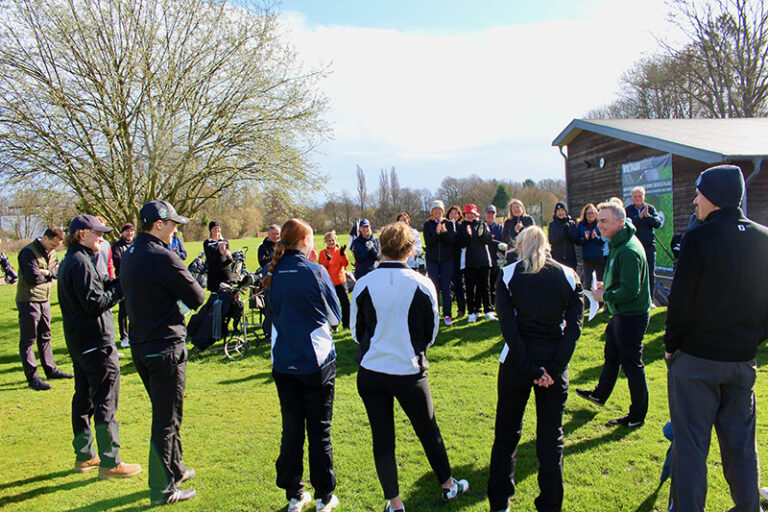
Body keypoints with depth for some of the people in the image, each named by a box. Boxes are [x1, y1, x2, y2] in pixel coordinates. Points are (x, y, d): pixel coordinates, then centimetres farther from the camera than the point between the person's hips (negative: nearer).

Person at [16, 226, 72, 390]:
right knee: (28, 340, -2)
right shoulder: (28, 252, -15)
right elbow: (34, 278, -22)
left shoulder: (51, 253, 11)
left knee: (45, 337, 16)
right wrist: (50, 275, -5)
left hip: (44, 300, 8)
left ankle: (51, 370, 25)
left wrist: (48, 272, -14)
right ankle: (32, 377, 1)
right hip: (29, 301, -8)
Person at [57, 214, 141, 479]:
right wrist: (122, 287, -13)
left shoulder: (69, 262, 15)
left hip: (78, 343, 11)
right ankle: (110, 462, 1)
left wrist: (116, 282, -3)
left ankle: (84, 456, 27)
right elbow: (95, 303, -22)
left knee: (84, 399, 17)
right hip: (96, 342, -11)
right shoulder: (80, 263, -17)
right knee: (106, 402, -5)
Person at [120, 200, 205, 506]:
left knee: (164, 412, 22)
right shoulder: (163, 258, -20)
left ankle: (174, 469, 36)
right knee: (167, 419, 2)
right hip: (165, 348, -9)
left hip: (140, 346, 9)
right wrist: (188, 279, 4)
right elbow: (197, 298, -15)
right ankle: (163, 489, 12)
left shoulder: (128, 256, 8)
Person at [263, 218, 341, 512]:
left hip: (284, 363, 4)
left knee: (291, 430, 14)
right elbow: (335, 316, -2)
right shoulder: (315, 272, -13)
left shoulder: (274, 274, 0)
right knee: (319, 431, 8)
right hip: (317, 361, -4)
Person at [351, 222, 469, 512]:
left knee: (382, 439, 13)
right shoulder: (423, 285, -10)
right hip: (410, 372, 0)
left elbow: (356, 331, 3)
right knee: (429, 432, 20)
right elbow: (432, 331, 2)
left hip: (371, 372, 1)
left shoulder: (363, 284, -9)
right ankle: (448, 486, 40)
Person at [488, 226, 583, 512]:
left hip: (516, 362, -1)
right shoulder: (568, 276, 2)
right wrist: (553, 368, -11)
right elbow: (574, 326, -7)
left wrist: (531, 369, -11)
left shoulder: (508, 275, -3)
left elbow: (508, 326, -12)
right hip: (555, 362, 1)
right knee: (551, 439, 13)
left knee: (506, 434, 14)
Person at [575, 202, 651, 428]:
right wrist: (607, 286, 6)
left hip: (631, 316, -11)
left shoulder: (629, 250, -26)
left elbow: (631, 290, -29)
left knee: (632, 364, 2)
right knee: (611, 357, 26)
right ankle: (600, 394, 46)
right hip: (620, 314, 11)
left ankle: (637, 416, 16)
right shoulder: (618, 244, 7)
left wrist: (606, 296, -17)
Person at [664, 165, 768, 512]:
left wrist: (671, 345, -2)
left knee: (690, 443, 4)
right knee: (740, 441, 18)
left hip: (696, 357, -5)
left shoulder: (698, 239, -16)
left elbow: (681, 300, -14)